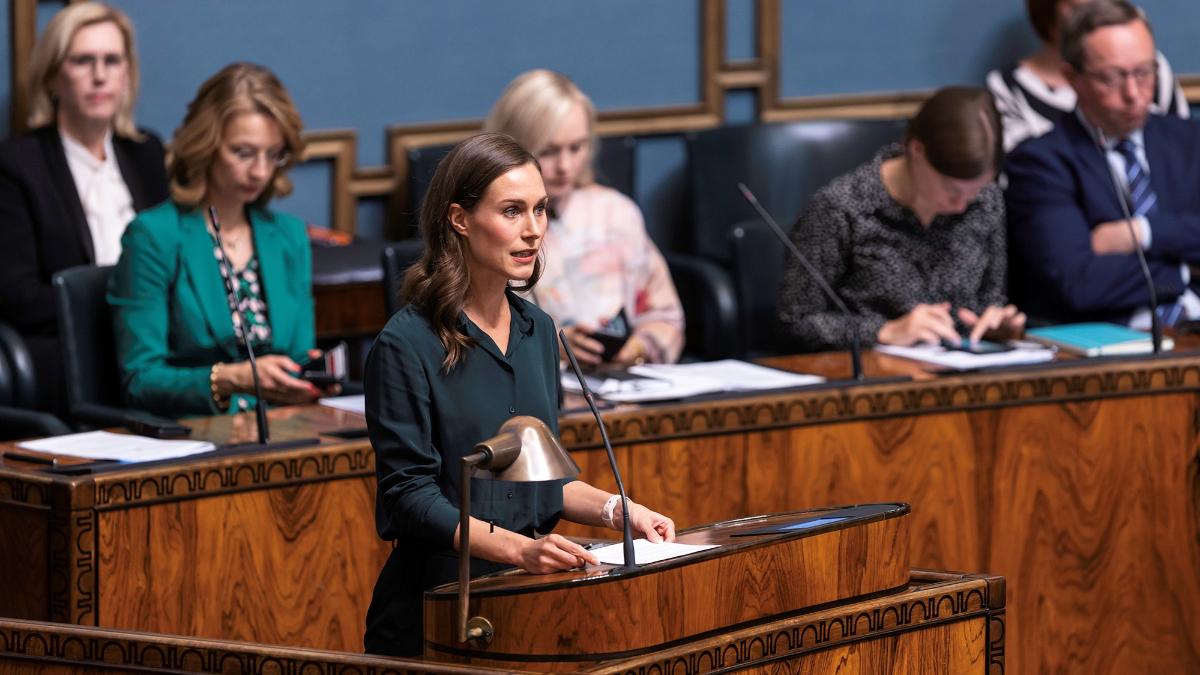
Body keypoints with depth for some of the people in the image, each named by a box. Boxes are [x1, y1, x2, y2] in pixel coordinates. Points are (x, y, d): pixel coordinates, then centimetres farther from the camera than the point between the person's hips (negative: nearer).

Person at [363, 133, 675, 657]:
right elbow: (409, 495, -13)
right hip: (431, 611, -6)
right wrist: (517, 548, -23)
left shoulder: (537, 330, 12)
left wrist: (617, 510, 5)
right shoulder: (406, 344, -9)